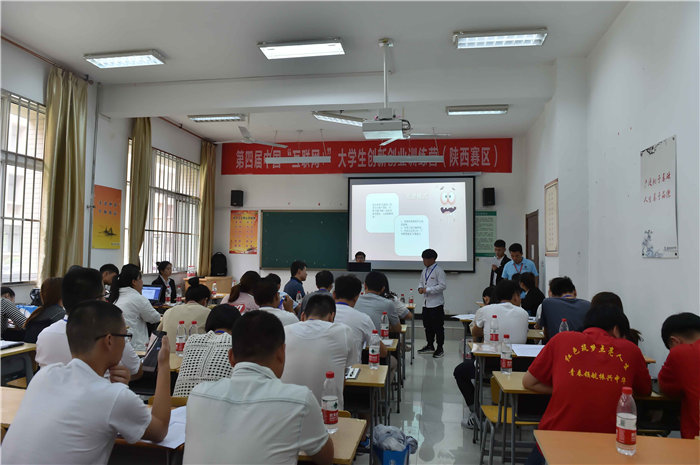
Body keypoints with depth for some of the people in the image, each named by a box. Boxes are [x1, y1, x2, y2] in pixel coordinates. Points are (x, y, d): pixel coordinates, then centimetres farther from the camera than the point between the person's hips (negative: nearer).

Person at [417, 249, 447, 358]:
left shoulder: (438, 271, -12)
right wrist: (420, 288, -1)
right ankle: (430, 346, 30)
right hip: (426, 303, 8)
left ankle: (440, 349, 11)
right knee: (427, 326, 16)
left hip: (436, 304, -8)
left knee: (438, 327, 1)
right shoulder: (424, 271, 11)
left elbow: (443, 286, -18)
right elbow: (421, 282, 22)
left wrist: (428, 289, -19)